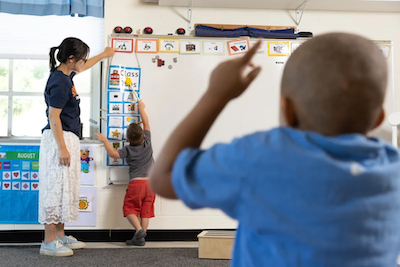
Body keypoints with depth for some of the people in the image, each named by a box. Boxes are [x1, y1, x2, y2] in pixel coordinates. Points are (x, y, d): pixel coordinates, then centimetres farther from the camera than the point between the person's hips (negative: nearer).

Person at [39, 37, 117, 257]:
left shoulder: (64, 74, 11)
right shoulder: (60, 82, -18)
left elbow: (82, 68, 35)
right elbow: (54, 117, -20)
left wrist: (103, 55, 47)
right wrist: (62, 149, -22)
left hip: (68, 139, 10)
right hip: (59, 139, -10)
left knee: (64, 188, 14)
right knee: (56, 187, -8)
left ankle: (60, 236, 22)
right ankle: (49, 242, -4)